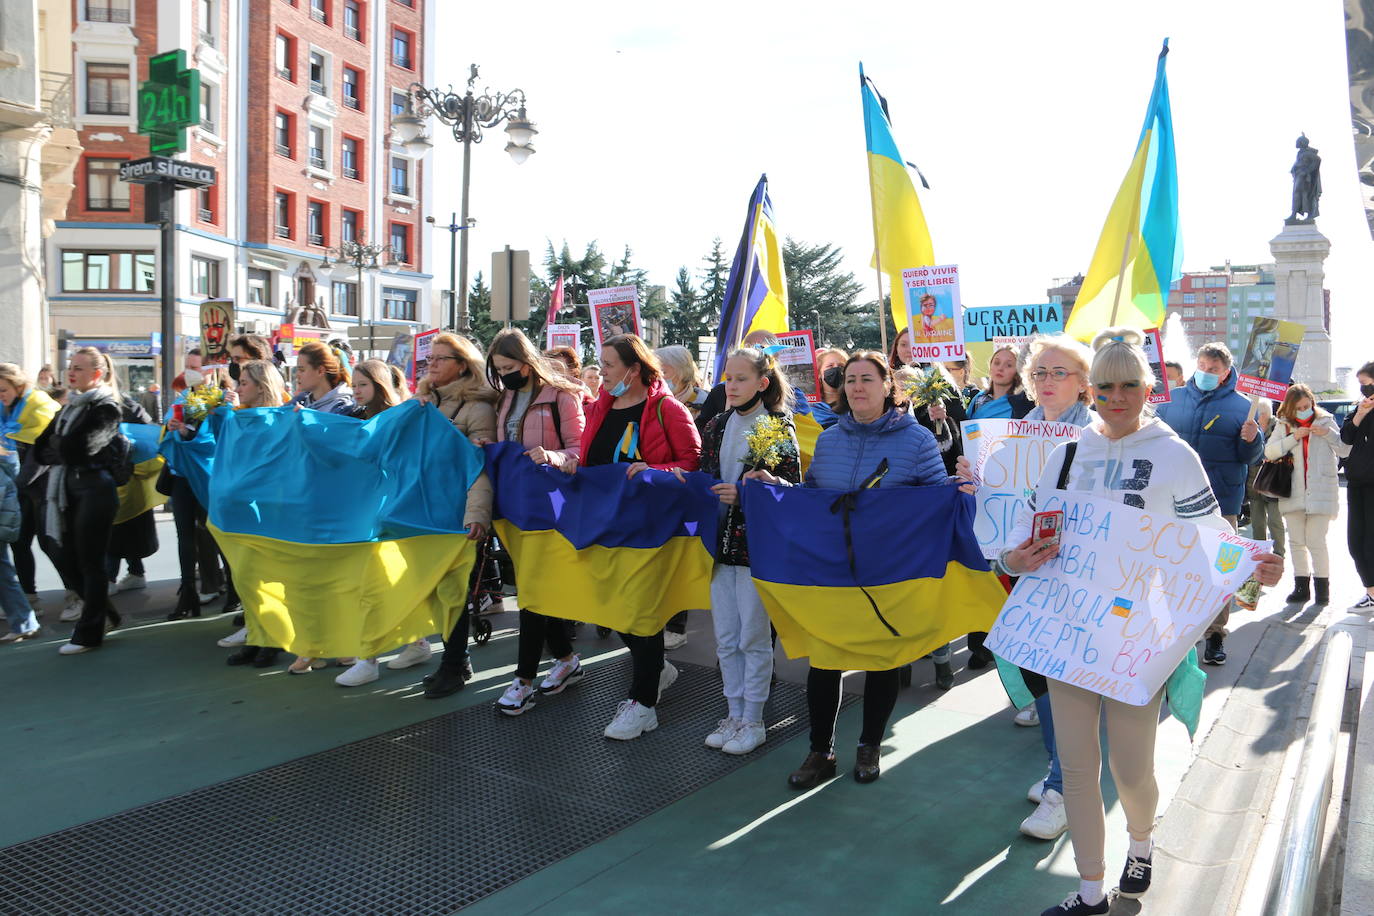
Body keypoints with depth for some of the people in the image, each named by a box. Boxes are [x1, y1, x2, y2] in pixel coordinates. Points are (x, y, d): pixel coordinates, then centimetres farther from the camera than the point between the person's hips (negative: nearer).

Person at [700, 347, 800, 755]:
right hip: (721, 541, 6)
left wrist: (743, 494, -21)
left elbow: (790, 488, -11)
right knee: (725, 638, 12)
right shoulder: (717, 426, 10)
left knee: (753, 637, 3)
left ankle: (753, 720, 17)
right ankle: (734, 713, 26)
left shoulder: (778, 427, -7)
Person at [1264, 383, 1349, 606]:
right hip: (1293, 493, 2)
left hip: (1320, 492, -2)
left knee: (1316, 541, -5)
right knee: (1296, 542, 8)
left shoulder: (1325, 421, 5)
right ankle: (1301, 586, 17)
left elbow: (1346, 450, 2)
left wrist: (1328, 434, -13)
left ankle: (1322, 586, 7)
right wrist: (1293, 437, -13)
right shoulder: (1283, 425, 8)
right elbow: (1269, 452, -3)